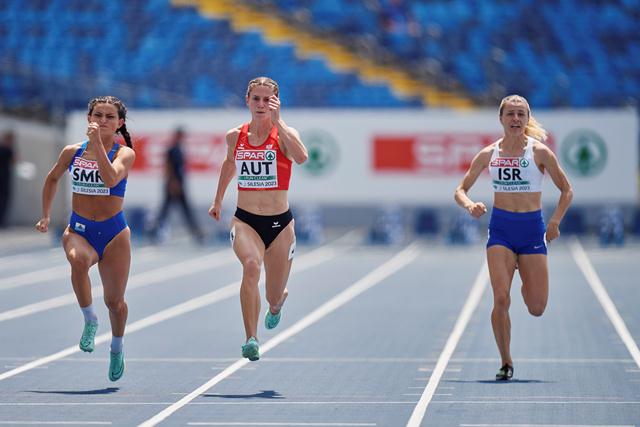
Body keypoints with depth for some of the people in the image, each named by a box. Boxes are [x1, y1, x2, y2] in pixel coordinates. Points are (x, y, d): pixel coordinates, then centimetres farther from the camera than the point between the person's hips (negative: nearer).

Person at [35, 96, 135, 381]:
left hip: (113, 232, -1)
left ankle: (117, 348, 34)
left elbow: (111, 178, -26)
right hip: (79, 230, 1)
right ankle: (89, 320, -17)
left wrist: (98, 143, -27)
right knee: (78, 260, -37)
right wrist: (45, 216, 19)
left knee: (114, 301, 3)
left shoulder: (125, 153, -5)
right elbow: (52, 179, 23)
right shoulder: (72, 152, 5)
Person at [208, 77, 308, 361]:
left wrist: (277, 121, -33)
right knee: (251, 265, -33)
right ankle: (251, 339, -34)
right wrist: (218, 200, 32)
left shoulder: (284, 134, -9)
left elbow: (302, 157, -32)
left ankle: (276, 304, 52)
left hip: (279, 223, -1)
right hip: (245, 220, 1)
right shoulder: (235, 136, 2)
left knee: (274, 297, 11)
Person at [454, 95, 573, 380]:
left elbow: (566, 191, 4)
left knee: (537, 308, 1)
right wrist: (470, 205, -15)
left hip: (532, 229, 0)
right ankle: (506, 363, -1)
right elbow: (460, 190, 6)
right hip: (501, 229, 0)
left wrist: (555, 222, -7)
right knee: (501, 299, -15)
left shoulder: (540, 152, -4)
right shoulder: (488, 154, 1)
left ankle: (525, 279, 37)